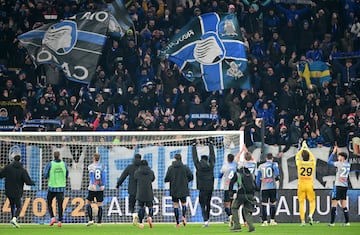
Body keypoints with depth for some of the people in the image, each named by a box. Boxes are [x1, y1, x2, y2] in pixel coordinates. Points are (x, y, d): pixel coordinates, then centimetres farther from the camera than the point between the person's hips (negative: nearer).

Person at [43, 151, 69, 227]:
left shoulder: (50, 164, -9)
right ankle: (60, 221, 0)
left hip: (52, 187, -2)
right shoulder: (64, 164, 0)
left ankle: (52, 217, -1)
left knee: (49, 203, 14)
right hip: (61, 187, 2)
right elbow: (66, 175, 10)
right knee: (60, 204, 5)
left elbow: (45, 176, -7)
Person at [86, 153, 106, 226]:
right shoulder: (102, 166, 7)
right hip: (100, 188, 2)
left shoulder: (91, 166, 0)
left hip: (92, 188, -2)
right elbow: (104, 175, -4)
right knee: (99, 205, 5)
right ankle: (99, 222, 1)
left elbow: (91, 175, -13)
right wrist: (103, 185, -12)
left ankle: (90, 220, -1)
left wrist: (93, 184, -24)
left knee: (88, 202, 10)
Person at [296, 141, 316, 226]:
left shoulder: (299, 163, -5)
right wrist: (307, 148, 33)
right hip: (309, 185, 0)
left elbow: (297, 156, 17)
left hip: (301, 185, 0)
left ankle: (302, 221, 1)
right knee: (312, 201, 12)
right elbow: (312, 156, 21)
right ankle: (310, 214, -13)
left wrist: (302, 148, 29)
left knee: (301, 203, 4)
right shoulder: (312, 163, -2)